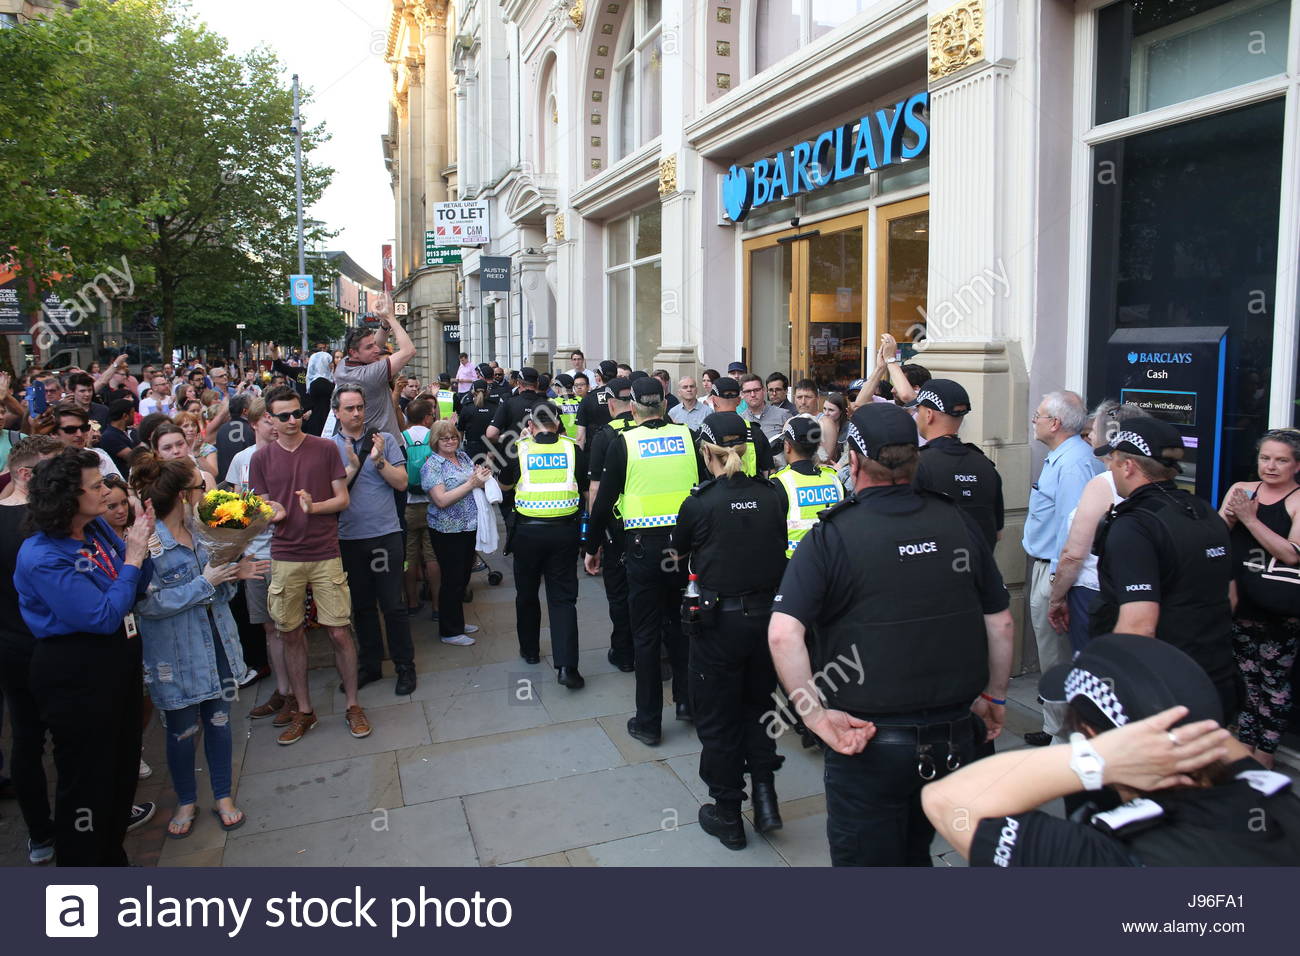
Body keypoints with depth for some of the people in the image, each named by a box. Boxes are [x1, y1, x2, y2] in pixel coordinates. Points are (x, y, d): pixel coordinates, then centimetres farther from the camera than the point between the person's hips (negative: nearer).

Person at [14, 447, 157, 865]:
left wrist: (140, 546, -9)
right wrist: (132, 558, -19)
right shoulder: (42, 557, -23)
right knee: (87, 774, 7)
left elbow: (136, 592, 6)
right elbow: (104, 616, -26)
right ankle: (82, 863, 28)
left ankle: (111, 854, 43)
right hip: (76, 673, -8)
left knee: (123, 764, 22)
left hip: (116, 658, 8)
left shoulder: (97, 528, -1)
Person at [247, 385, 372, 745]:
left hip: (325, 555, -2)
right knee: (292, 635, 8)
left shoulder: (326, 449, 0)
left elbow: (343, 499, 1)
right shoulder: (261, 457, 4)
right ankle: (303, 710, 23)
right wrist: (273, 512, -14)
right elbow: (263, 508, 9)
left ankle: (353, 705, 15)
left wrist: (314, 506, -17)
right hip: (285, 558, 2)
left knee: (339, 632, -1)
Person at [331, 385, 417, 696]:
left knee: (393, 605, 2)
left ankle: (405, 666, 15)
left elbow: (401, 483, -5)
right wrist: (352, 466, -17)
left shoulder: (385, 440, 1)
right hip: (349, 538, 2)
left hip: (385, 534, -2)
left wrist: (379, 459, -17)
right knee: (361, 606, 14)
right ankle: (370, 664, 28)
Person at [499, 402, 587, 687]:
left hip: (527, 531, 0)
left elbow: (504, 484, 16)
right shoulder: (572, 449, -2)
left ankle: (530, 649, 35)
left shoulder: (519, 450, -2)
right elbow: (586, 490, 7)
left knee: (527, 593, 19)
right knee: (563, 597, 2)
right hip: (564, 530, 0)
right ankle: (566, 666, -9)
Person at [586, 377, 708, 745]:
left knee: (646, 633, 6)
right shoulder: (687, 436, 2)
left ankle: (648, 722, 14)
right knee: (682, 624, 20)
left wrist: (592, 547, 7)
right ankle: (687, 701, 29)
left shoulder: (623, 443, -5)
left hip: (644, 545, -3)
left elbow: (605, 498, -4)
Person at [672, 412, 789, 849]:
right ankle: (765, 795, 17)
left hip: (719, 620, -3)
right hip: (767, 614, 4)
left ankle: (727, 816, 22)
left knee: (718, 717, 12)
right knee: (758, 703, 24)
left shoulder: (699, 503, -13)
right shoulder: (772, 496, -4)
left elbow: (678, 554, 5)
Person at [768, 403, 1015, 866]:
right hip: (955, 737, 4)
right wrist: (994, 697, 18)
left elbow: (783, 633, -25)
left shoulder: (832, 536, -14)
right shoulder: (957, 521, -1)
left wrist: (815, 715, -16)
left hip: (870, 743, -4)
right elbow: (1000, 621, 6)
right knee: (915, 851, 28)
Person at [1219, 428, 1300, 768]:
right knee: (1245, 676, 14)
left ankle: (1264, 755, 14)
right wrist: (1230, 516, -14)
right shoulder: (1241, 490, 7)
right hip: (1241, 605, 5)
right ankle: (1244, 746, 27)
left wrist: (1250, 518, -21)